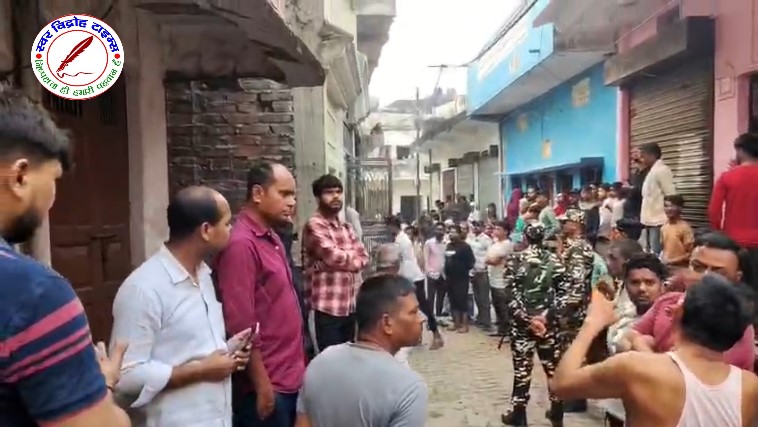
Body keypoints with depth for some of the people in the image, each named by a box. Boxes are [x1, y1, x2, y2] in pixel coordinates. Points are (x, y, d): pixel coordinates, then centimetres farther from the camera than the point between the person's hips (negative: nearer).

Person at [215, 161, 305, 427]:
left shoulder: (271, 238, 9)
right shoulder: (242, 243, -19)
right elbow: (241, 325, -21)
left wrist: (298, 364, 16)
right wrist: (262, 386, -18)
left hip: (289, 378, 9)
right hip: (267, 385, -8)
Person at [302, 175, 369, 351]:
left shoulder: (345, 227, 15)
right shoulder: (314, 225, -11)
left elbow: (363, 257, 7)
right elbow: (335, 256, -20)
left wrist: (345, 259, -12)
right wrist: (353, 255, -1)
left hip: (349, 305, 8)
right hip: (327, 307, -8)